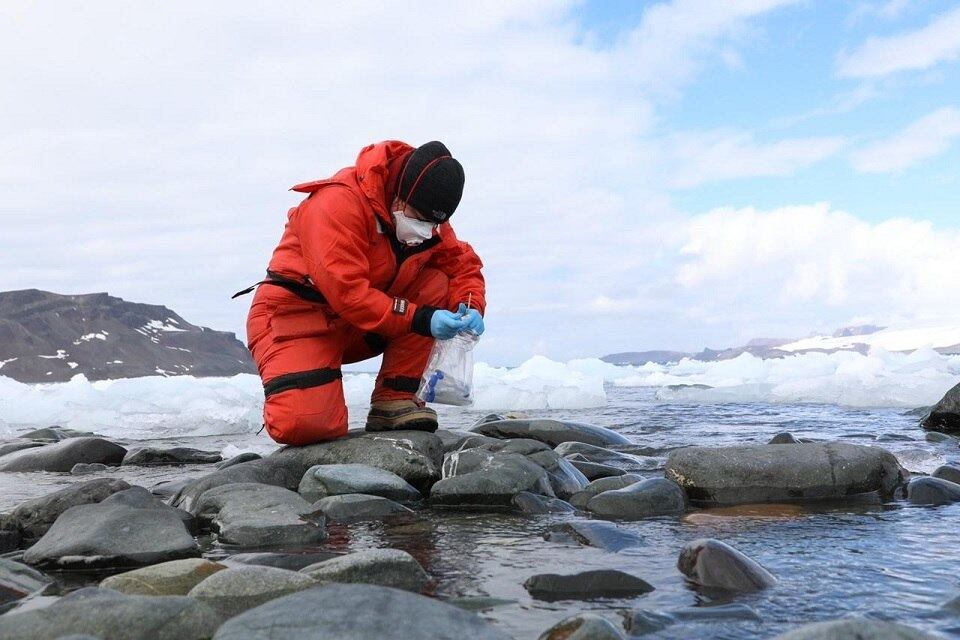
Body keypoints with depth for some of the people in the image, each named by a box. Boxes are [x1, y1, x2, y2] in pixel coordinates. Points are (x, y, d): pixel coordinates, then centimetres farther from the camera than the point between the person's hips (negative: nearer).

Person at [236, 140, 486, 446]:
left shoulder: (427, 215, -1)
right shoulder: (339, 203, -25)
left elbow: (463, 263, 4)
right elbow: (346, 292, -31)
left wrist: (471, 308, -18)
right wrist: (420, 319, -35)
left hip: (360, 328, 7)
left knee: (438, 287, -15)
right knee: (301, 426, -29)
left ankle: (395, 402, -11)